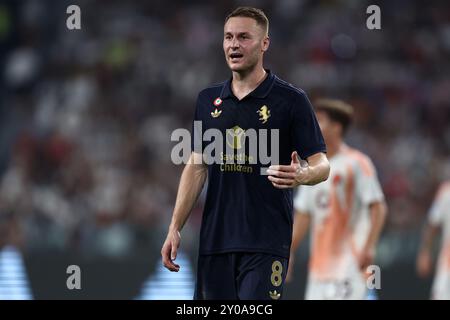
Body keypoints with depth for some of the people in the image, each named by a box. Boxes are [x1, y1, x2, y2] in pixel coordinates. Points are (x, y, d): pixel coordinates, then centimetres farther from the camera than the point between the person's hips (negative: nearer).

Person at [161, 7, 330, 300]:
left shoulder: (291, 100, -3)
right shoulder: (208, 100, 12)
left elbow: (321, 165, -4)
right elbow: (197, 167, 15)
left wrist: (302, 175, -28)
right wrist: (175, 228, 7)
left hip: (266, 242, -5)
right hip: (214, 240, 5)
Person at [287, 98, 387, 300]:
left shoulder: (356, 163, -7)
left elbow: (378, 207, -12)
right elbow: (303, 215, 19)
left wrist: (368, 247, -21)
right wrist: (289, 253, 14)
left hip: (350, 264, -7)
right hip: (319, 266, 7)